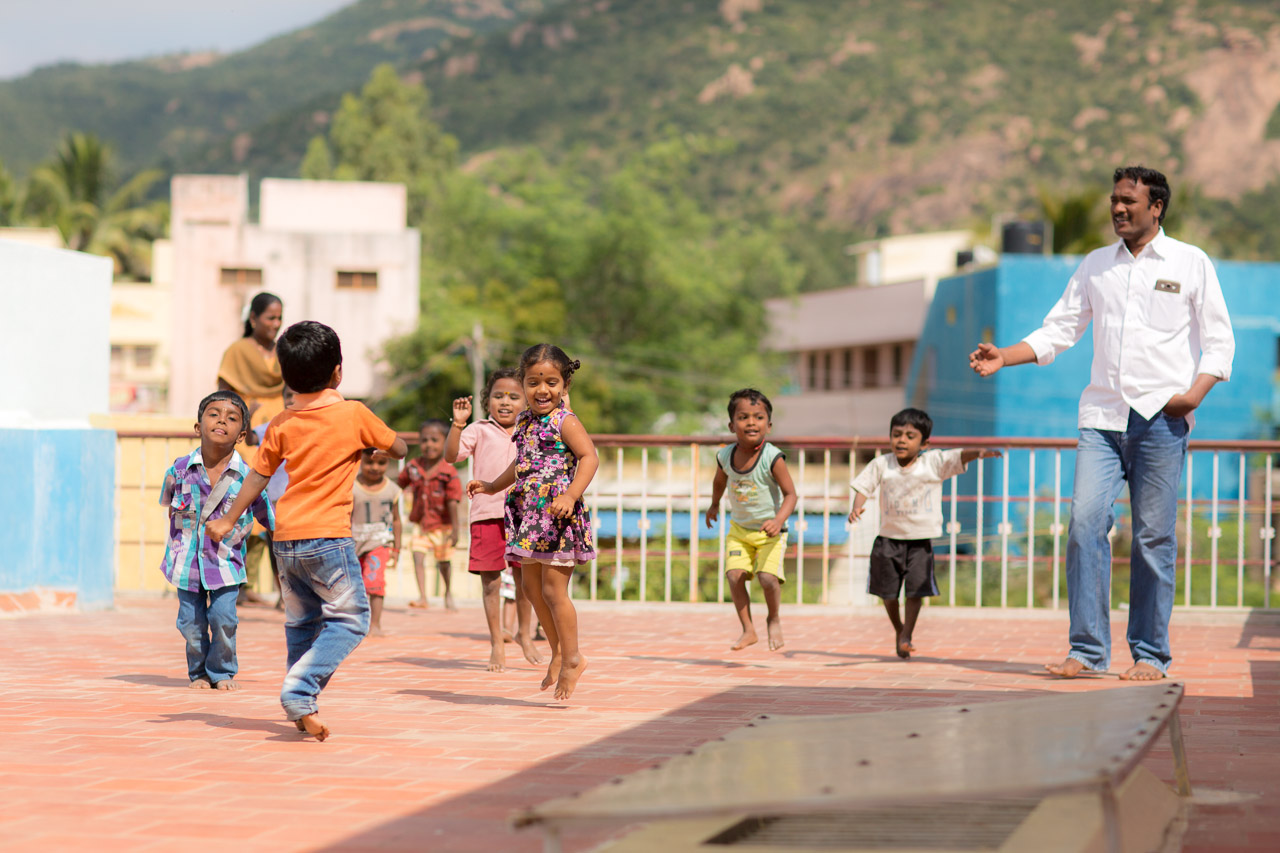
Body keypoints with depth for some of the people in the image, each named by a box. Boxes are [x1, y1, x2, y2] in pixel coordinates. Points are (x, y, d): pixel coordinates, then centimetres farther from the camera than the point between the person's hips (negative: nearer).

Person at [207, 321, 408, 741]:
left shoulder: (281, 424, 6)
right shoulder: (354, 415, -5)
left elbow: (258, 477, 13)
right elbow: (400, 449, 7)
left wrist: (228, 521, 25)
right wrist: (373, 437, 28)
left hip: (286, 539, 5)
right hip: (328, 536, -5)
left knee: (301, 622, 17)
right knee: (350, 619, 1)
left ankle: (302, 708, 18)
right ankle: (300, 690, -15)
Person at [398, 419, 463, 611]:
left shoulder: (448, 473, -16)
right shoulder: (413, 467, -5)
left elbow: (452, 502, -17)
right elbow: (399, 484, 11)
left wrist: (455, 528, -18)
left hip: (442, 525, -2)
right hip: (419, 523, 2)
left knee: (444, 561, 13)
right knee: (418, 557, -12)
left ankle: (448, 594, 35)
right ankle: (422, 597, -11)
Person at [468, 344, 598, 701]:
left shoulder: (565, 421, -12)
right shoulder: (524, 421, 12)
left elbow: (589, 457, -24)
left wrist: (571, 495, -36)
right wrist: (492, 486, 31)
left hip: (558, 517, -8)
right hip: (529, 515, 8)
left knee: (553, 590, -6)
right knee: (532, 587, 13)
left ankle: (572, 657, 7)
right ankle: (558, 651, 28)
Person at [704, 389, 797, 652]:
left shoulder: (772, 458, -20)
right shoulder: (725, 456, -7)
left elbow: (790, 494, -17)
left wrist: (778, 520, -31)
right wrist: (714, 505, 27)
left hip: (769, 532, -4)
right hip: (739, 529, 4)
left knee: (767, 577, -19)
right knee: (734, 574, -14)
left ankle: (774, 619, 12)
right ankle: (748, 630, 2)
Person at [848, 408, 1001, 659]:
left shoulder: (934, 462, -5)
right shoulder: (881, 464, -1)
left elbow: (959, 457, -16)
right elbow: (864, 486, -2)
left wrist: (979, 453, -36)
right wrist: (857, 507, -21)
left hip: (921, 539, -2)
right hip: (889, 537, 2)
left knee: (916, 589, -7)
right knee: (887, 590, 10)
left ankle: (906, 636, 9)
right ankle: (898, 629, 34)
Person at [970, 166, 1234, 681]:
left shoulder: (1191, 264, 6)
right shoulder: (1095, 266, 16)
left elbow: (1219, 341, 5)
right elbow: (1059, 330, 16)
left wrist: (1196, 392, -11)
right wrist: (1004, 358, 1)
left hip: (1161, 419, -3)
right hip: (1102, 417, 3)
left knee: (1154, 537, -2)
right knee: (1085, 522, -10)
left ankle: (1150, 655, 7)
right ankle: (1087, 650, -6)